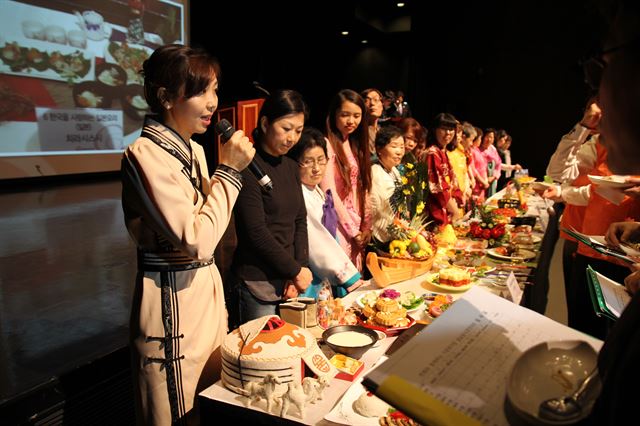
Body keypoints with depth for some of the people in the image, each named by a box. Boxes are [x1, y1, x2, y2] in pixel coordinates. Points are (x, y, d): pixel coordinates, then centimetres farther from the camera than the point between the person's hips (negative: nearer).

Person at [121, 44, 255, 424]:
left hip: (207, 285, 8)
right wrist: (229, 169, -19)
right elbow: (197, 240, -24)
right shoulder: (144, 155, -18)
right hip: (172, 299, -8)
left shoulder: (193, 148, 8)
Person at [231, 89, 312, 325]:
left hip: (289, 279, 7)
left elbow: (300, 221, 9)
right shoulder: (249, 167, -13)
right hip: (258, 283, -7)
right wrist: (296, 270, -9)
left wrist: (299, 269, -2)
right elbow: (256, 232, -16)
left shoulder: (291, 167, 11)